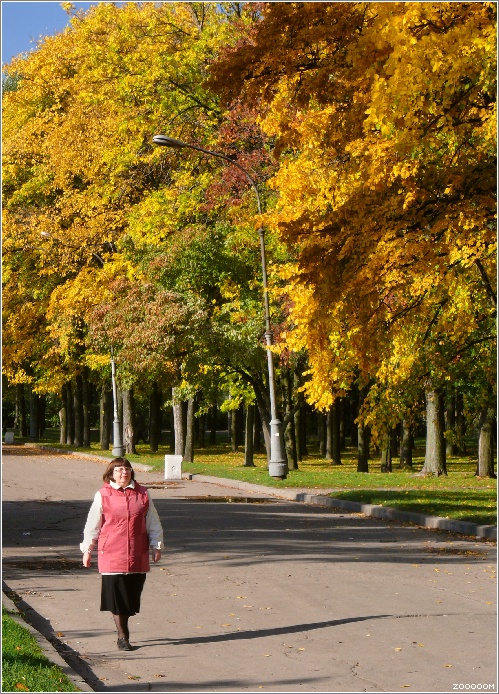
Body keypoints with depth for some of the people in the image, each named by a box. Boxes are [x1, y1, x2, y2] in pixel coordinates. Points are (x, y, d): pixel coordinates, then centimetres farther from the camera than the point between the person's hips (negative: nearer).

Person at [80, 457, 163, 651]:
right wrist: (87, 549, 6)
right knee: (116, 596, -3)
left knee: (132, 595, 7)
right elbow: (92, 524, 5)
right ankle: (123, 637, 5)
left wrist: (156, 546, 9)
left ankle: (122, 626, 28)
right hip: (111, 554, -3)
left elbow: (153, 522, 13)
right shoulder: (103, 495, -1)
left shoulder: (142, 494, 6)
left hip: (138, 554, 3)